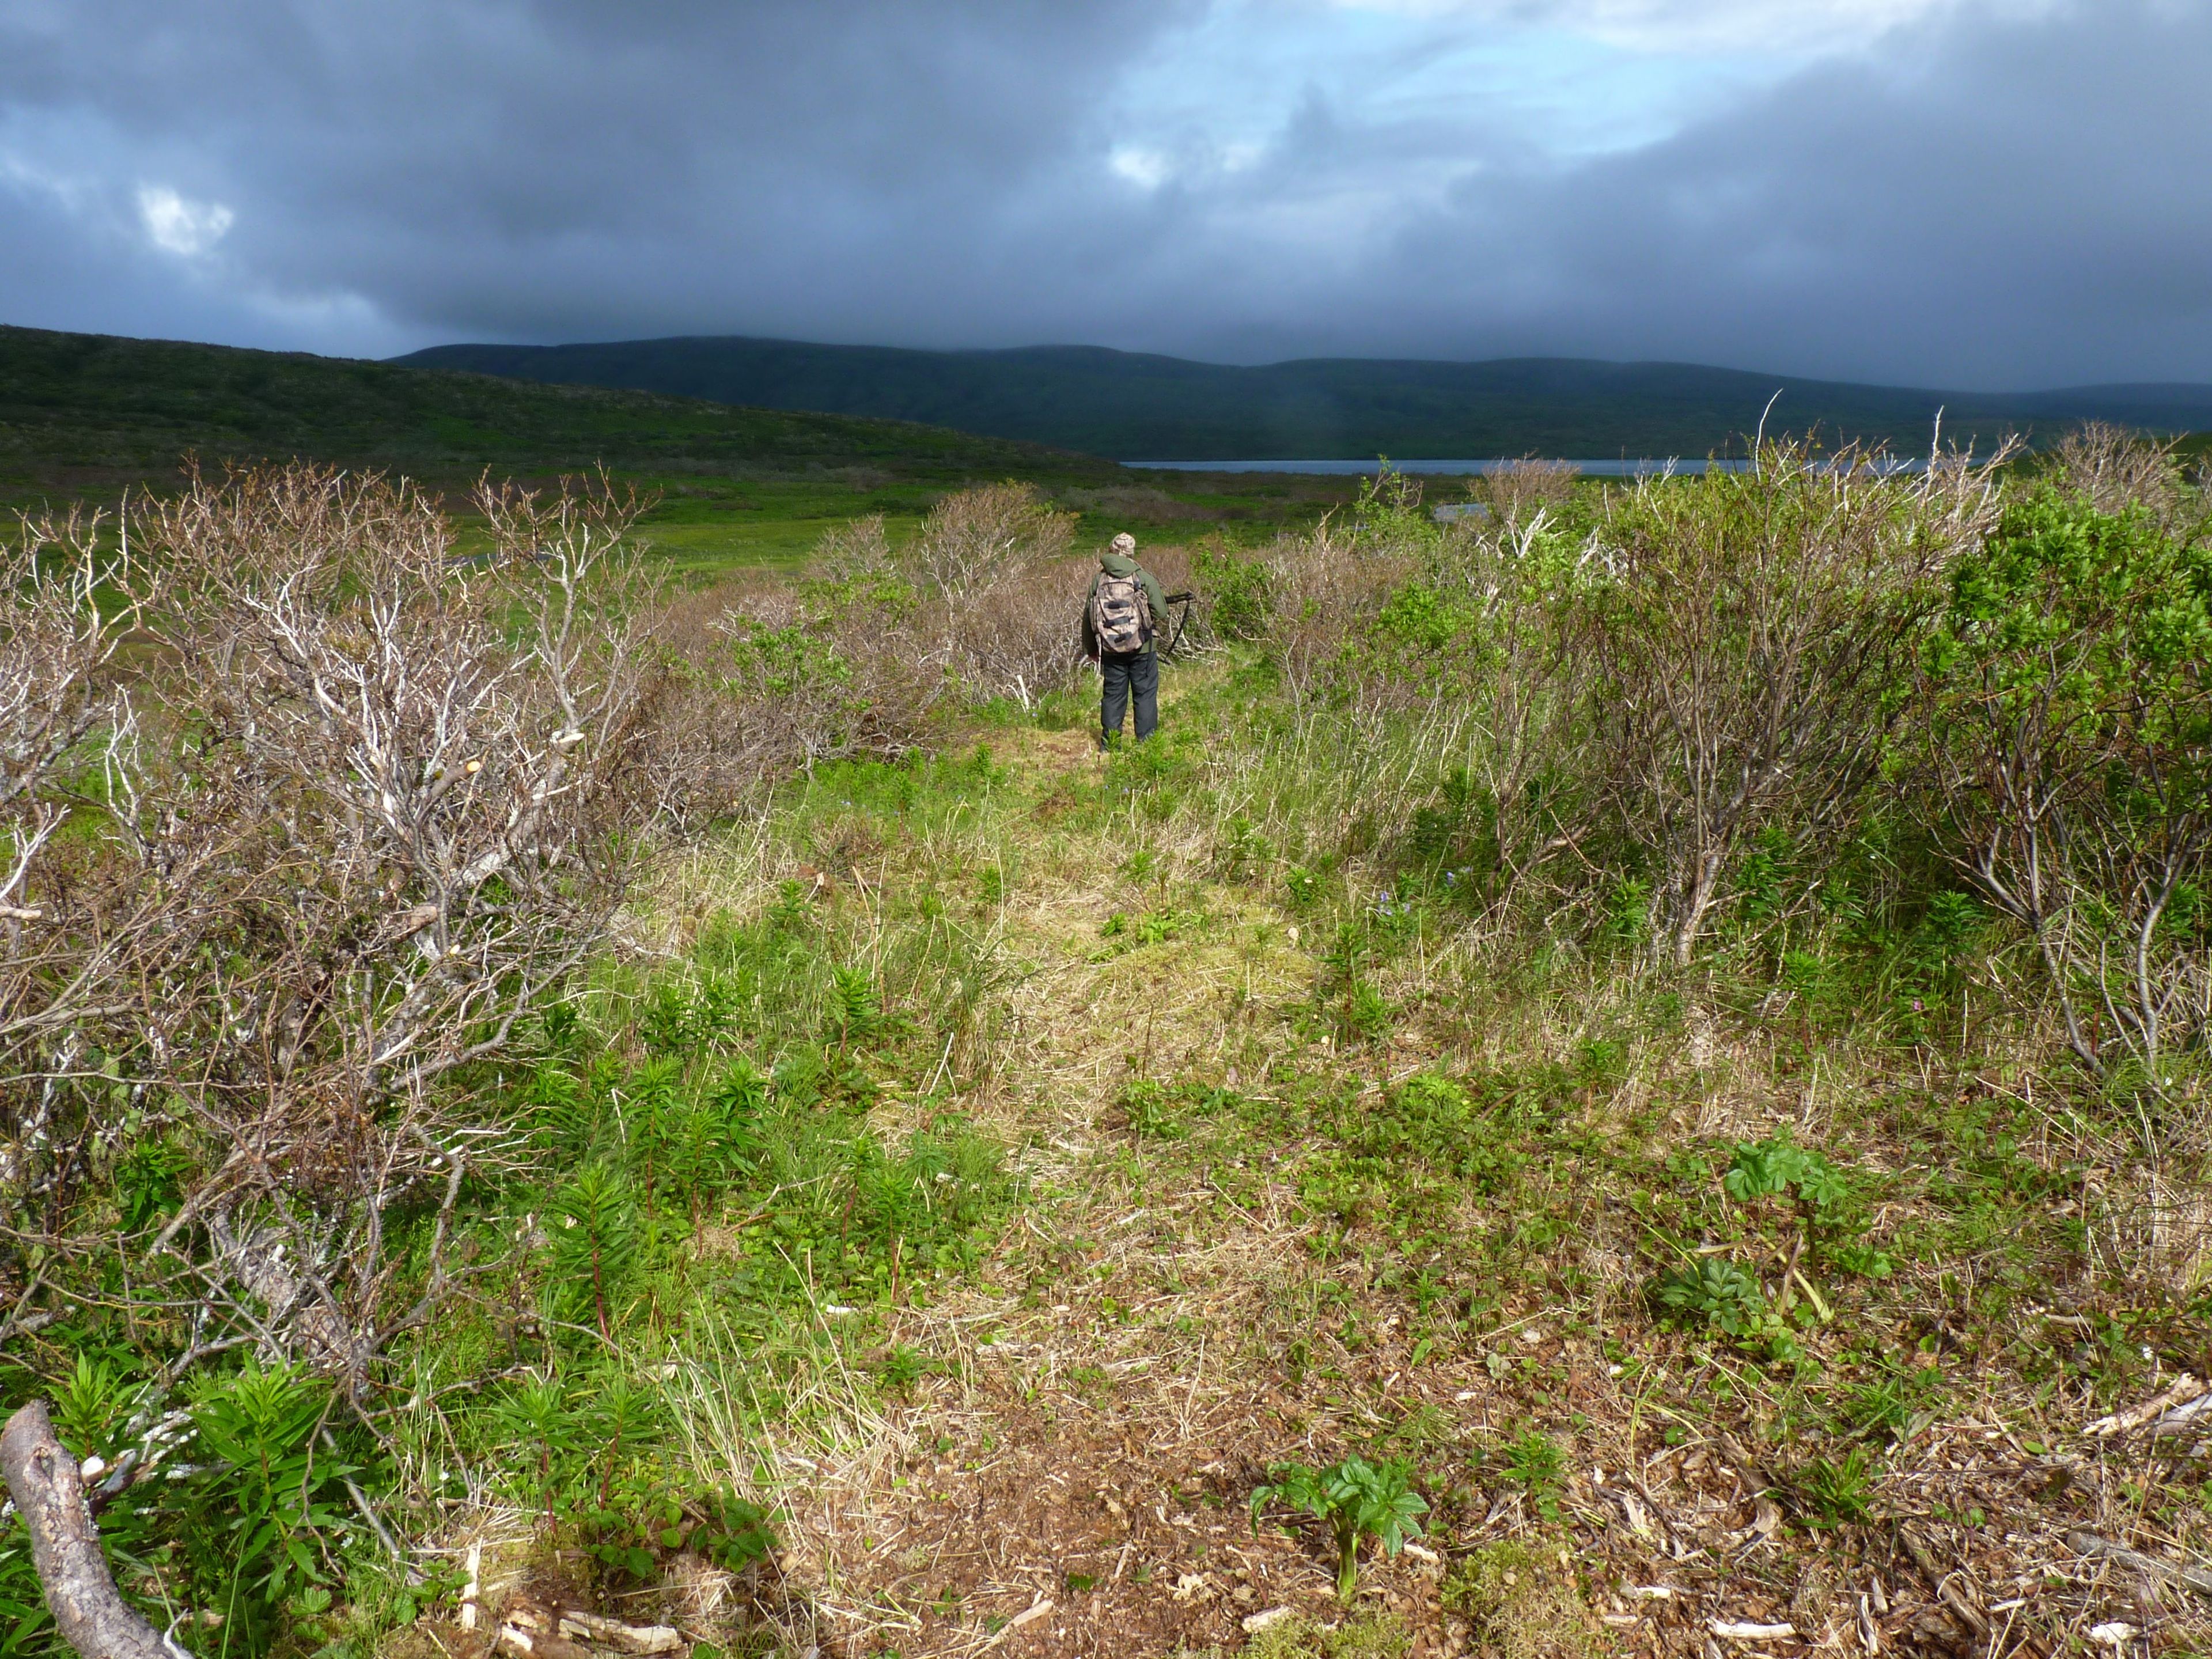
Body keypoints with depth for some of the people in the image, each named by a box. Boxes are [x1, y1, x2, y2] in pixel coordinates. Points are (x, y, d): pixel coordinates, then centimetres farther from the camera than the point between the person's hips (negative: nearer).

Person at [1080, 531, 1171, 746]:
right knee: (1146, 694, 5)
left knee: (1112, 694, 11)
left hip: (1110, 650, 3)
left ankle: (1109, 742, 13)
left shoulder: (1098, 579, 4)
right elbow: (1161, 613, -8)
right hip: (1141, 647, -3)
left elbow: (1088, 617, 8)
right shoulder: (1143, 577, -6)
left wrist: (1091, 649, 19)